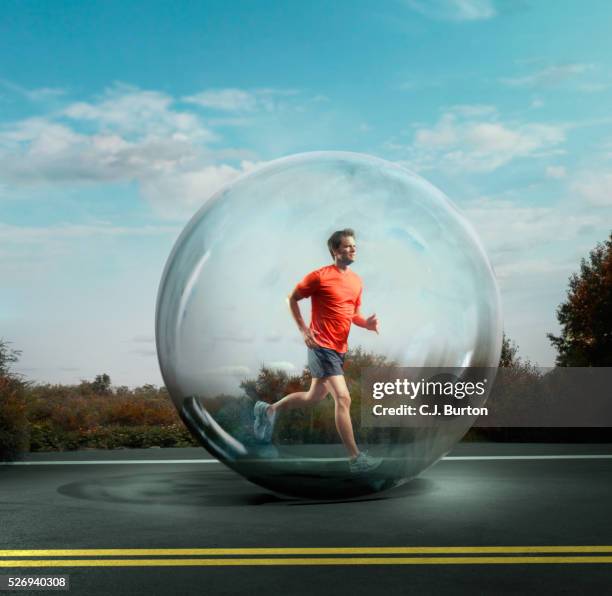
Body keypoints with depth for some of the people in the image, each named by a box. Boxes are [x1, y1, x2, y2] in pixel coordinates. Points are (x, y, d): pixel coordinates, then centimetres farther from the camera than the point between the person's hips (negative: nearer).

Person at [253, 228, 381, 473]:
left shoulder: (357, 281, 10)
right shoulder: (320, 276, -11)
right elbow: (293, 298, -1)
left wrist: (366, 323, -4)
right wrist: (303, 330, -9)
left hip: (340, 349, 8)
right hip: (321, 346, -8)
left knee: (314, 397, 19)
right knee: (343, 398, -13)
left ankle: (268, 410, 39)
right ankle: (355, 458, -8)